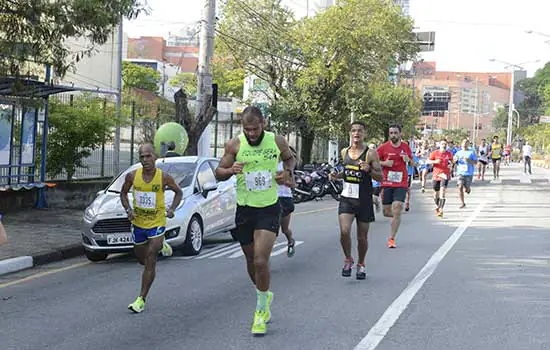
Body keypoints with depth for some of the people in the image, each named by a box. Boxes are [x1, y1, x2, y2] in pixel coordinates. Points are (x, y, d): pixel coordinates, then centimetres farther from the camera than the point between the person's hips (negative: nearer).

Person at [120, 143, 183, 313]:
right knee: (142, 259, 20)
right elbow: (123, 193, 10)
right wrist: (128, 209, -8)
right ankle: (160, 245, 50)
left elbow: (178, 192, 5)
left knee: (150, 262, -9)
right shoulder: (132, 176, -7)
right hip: (138, 223, 4)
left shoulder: (164, 177, -12)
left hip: (157, 224, -4)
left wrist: (172, 209, -11)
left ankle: (141, 300, -2)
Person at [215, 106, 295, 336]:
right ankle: (264, 295, 42)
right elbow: (218, 173, 1)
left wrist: (288, 172, -4)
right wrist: (231, 170, -20)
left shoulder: (277, 142, -4)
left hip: (269, 208, -2)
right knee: (251, 261, 14)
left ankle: (261, 309, 4)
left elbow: (290, 158, 17)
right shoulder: (234, 145, -6)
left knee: (261, 261, -15)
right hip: (245, 209, 2)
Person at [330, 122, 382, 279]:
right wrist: (336, 175, 3)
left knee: (362, 237, 8)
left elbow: (380, 177, -5)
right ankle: (348, 260, 8)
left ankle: (361, 264, 30)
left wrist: (369, 170, -23)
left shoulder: (370, 153, -5)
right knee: (344, 232, -16)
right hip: (346, 198, 2)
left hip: (364, 200, -2)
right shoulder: (344, 152, 8)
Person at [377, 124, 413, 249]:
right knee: (386, 212, 5)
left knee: (397, 212, -11)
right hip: (386, 183, 0)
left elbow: (412, 163, 19)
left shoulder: (406, 147, 7)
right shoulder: (383, 147, -1)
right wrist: (384, 163, -13)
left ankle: (391, 239, -3)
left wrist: (408, 160, -3)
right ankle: (396, 216, 41)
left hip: (401, 184, 0)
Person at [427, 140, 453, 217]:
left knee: (442, 191, -18)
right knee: (436, 192, 9)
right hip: (436, 174, 1)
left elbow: (451, 161, 21)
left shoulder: (449, 154, 5)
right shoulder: (435, 153, 0)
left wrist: (451, 164, -1)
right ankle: (437, 206, 38)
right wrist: (435, 161, -16)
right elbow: (428, 161, 1)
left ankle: (441, 210, -21)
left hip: (445, 174, -1)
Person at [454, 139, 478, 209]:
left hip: (469, 173, -2)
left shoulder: (471, 152, 1)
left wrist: (468, 160, -19)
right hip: (460, 172, 2)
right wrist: (456, 160, -12)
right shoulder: (458, 153, 10)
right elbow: (453, 162, 12)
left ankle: (468, 189, 39)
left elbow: (475, 162, -3)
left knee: (466, 190, 1)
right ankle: (462, 203, -9)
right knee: (460, 187, -16)